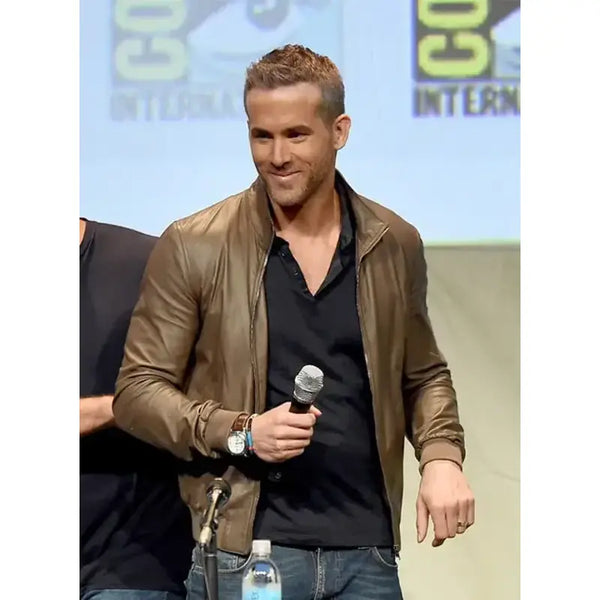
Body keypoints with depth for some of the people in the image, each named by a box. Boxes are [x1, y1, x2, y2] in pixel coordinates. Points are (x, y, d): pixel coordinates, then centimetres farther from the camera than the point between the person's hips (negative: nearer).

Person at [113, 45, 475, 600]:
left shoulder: (395, 245, 9)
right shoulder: (193, 247, -1)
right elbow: (138, 390, 1)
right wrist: (240, 433, -13)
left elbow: (424, 374, 21)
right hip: (245, 550, -3)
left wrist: (442, 455, 3)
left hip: (368, 554, 3)